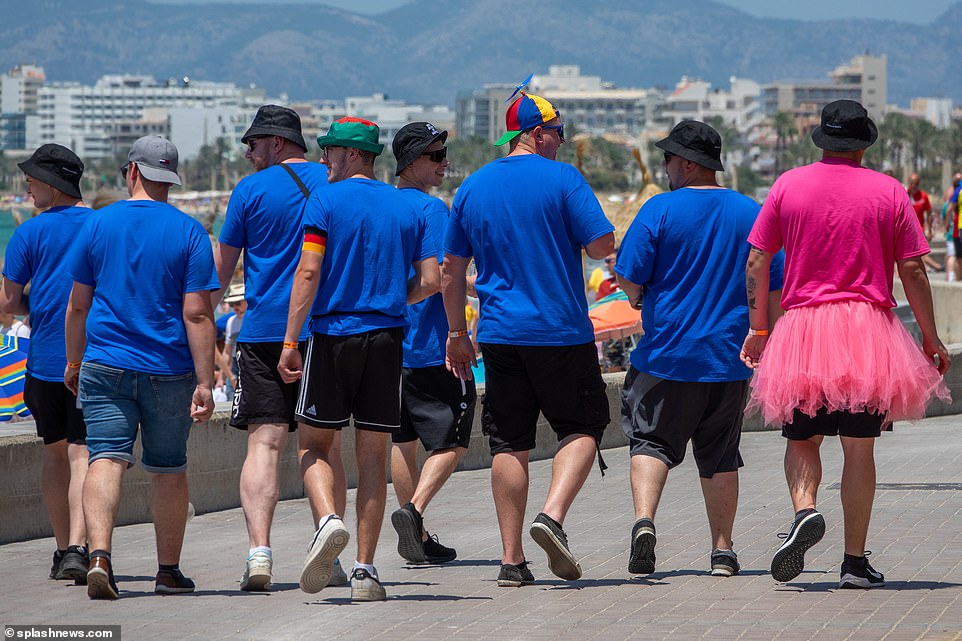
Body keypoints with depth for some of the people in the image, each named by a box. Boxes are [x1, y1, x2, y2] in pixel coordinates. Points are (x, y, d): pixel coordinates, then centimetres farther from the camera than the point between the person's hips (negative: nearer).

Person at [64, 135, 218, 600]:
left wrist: (74, 363, 19)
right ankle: (169, 570, 22)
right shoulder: (189, 232, -3)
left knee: (105, 459, -6)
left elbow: (78, 305, 7)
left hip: (105, 368, 0)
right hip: (169, 371, 0)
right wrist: (205, 383, -8)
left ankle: (99, 554, -28)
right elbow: (197, 315, -9)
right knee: (168, 470, 13)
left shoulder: (98, 225, 2)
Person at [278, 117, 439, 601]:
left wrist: (289, 342, -12)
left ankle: (328, 520, -18)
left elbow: (308, 273, -12)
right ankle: (365, 571, 3)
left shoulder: (325, 201, -4)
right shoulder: (407, 209, 9)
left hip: (332, 333, -3)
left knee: (313, 444, 10)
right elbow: (430, 282, 5)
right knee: (372, 454, 6)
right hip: (386, 339, 3)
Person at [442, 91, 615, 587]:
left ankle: (512, 559, 4)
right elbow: (602, 245, -10)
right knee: (582, 426, 9)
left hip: (500, 334, 4)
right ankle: (553, 515, -15)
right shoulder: (562, 179, -6)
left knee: (509, 443, 7)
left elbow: (451, 270, 12)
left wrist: (457, 334, 20)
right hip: (562, 332, -4)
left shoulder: (472, 187, 9)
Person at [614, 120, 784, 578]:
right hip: (729, 356, 3)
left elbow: (630, 278, -10)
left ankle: (644, 519, -19)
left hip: (667, 352, -3)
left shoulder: (660, 209, -7)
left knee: (651, 441, 5)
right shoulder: (752, 213, 5)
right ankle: (723, 551, 12)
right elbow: (775, 285, 8)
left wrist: (637, 296, 13)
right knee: (720, 455, 12)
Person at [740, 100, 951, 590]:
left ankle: (805, 510, -17)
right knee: (859, 447, 4)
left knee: (801, 439, 12)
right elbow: (913, 271, 0)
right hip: (869, 329, -1)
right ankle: (855, 561, 3)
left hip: (802, 327, 1)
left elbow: (757, 262, 3)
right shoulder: (889, 192, 1)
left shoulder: (788, 185, 4)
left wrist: (758, 328, 12)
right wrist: (930, 338, 8)